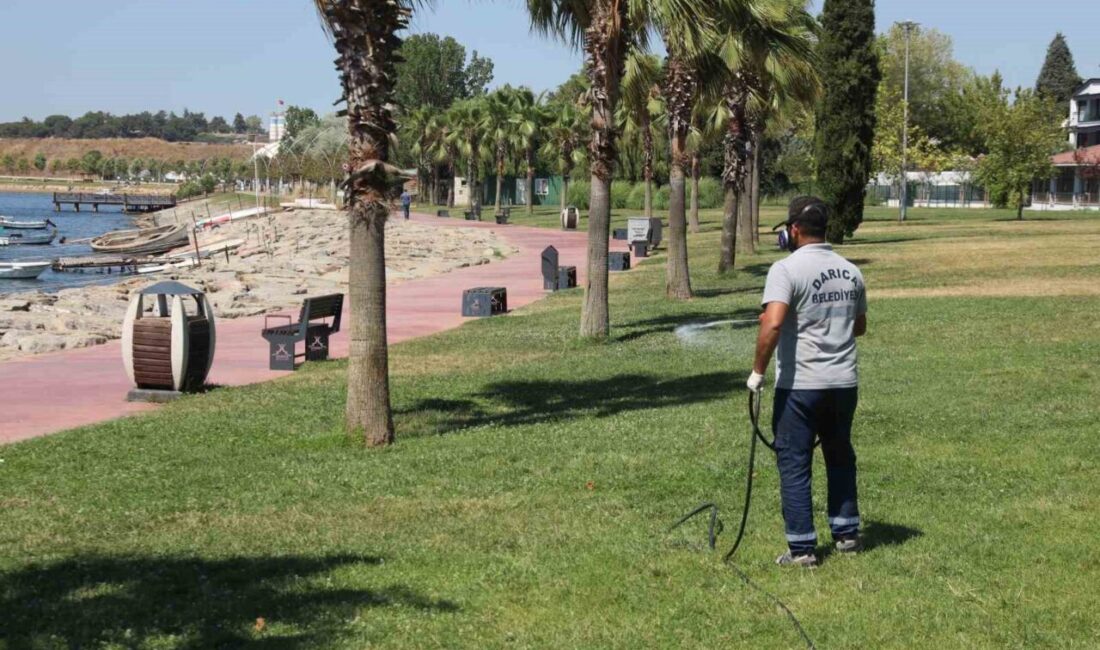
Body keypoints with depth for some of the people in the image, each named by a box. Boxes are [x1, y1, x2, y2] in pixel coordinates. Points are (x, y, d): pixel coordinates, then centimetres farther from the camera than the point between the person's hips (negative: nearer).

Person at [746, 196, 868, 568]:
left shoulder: (787, 269, -14)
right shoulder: (850, 272, 7)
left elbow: (772, 324, -26)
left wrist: (757, 371, -16)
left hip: (799, 385, -6)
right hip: (844, 383, 6)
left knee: (794, 464, 3)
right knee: (840, 457, 21)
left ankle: (802, 549, 3)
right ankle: (847, 534, 28)